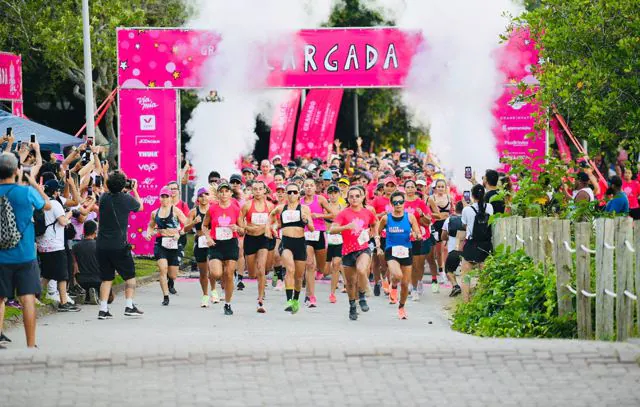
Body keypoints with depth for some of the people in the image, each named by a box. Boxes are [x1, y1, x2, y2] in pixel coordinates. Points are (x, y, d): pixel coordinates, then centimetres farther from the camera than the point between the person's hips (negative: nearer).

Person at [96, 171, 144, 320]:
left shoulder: (104, 198, 0)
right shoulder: (127, 199, -8)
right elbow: (140, 207, 12)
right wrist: (134, 189, 22)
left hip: (102, 245, 4)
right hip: (119, 245, -4)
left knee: (106, 278, 10)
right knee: (130, 275, 12)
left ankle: (103, 309, 2)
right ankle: (129, 306, 6)